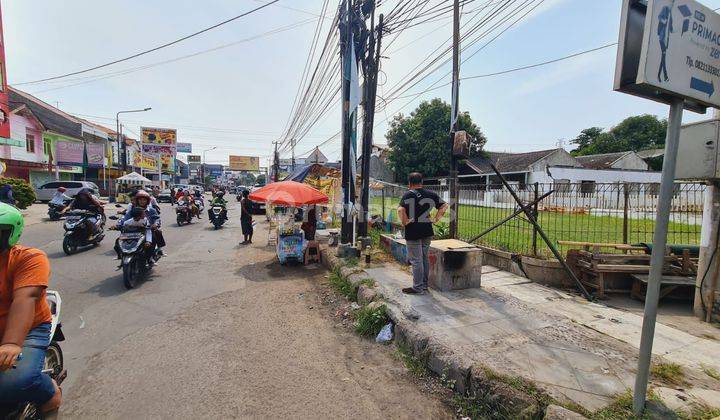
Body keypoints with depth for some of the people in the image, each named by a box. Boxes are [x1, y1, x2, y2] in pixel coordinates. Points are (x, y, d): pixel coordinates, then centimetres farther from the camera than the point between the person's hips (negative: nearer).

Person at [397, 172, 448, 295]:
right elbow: (444, 205, 8)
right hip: (427, 231, 6)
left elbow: (400, 210, -26)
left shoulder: (408, 195, -11)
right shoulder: (431, 194, 6)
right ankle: (425, 285, 27)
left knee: (416, 260, 2)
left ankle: (418, 288, 10)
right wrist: (436, 219, 8)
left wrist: (405, 222, -13)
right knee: (425, 258, 17)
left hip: (413, 232, -6)